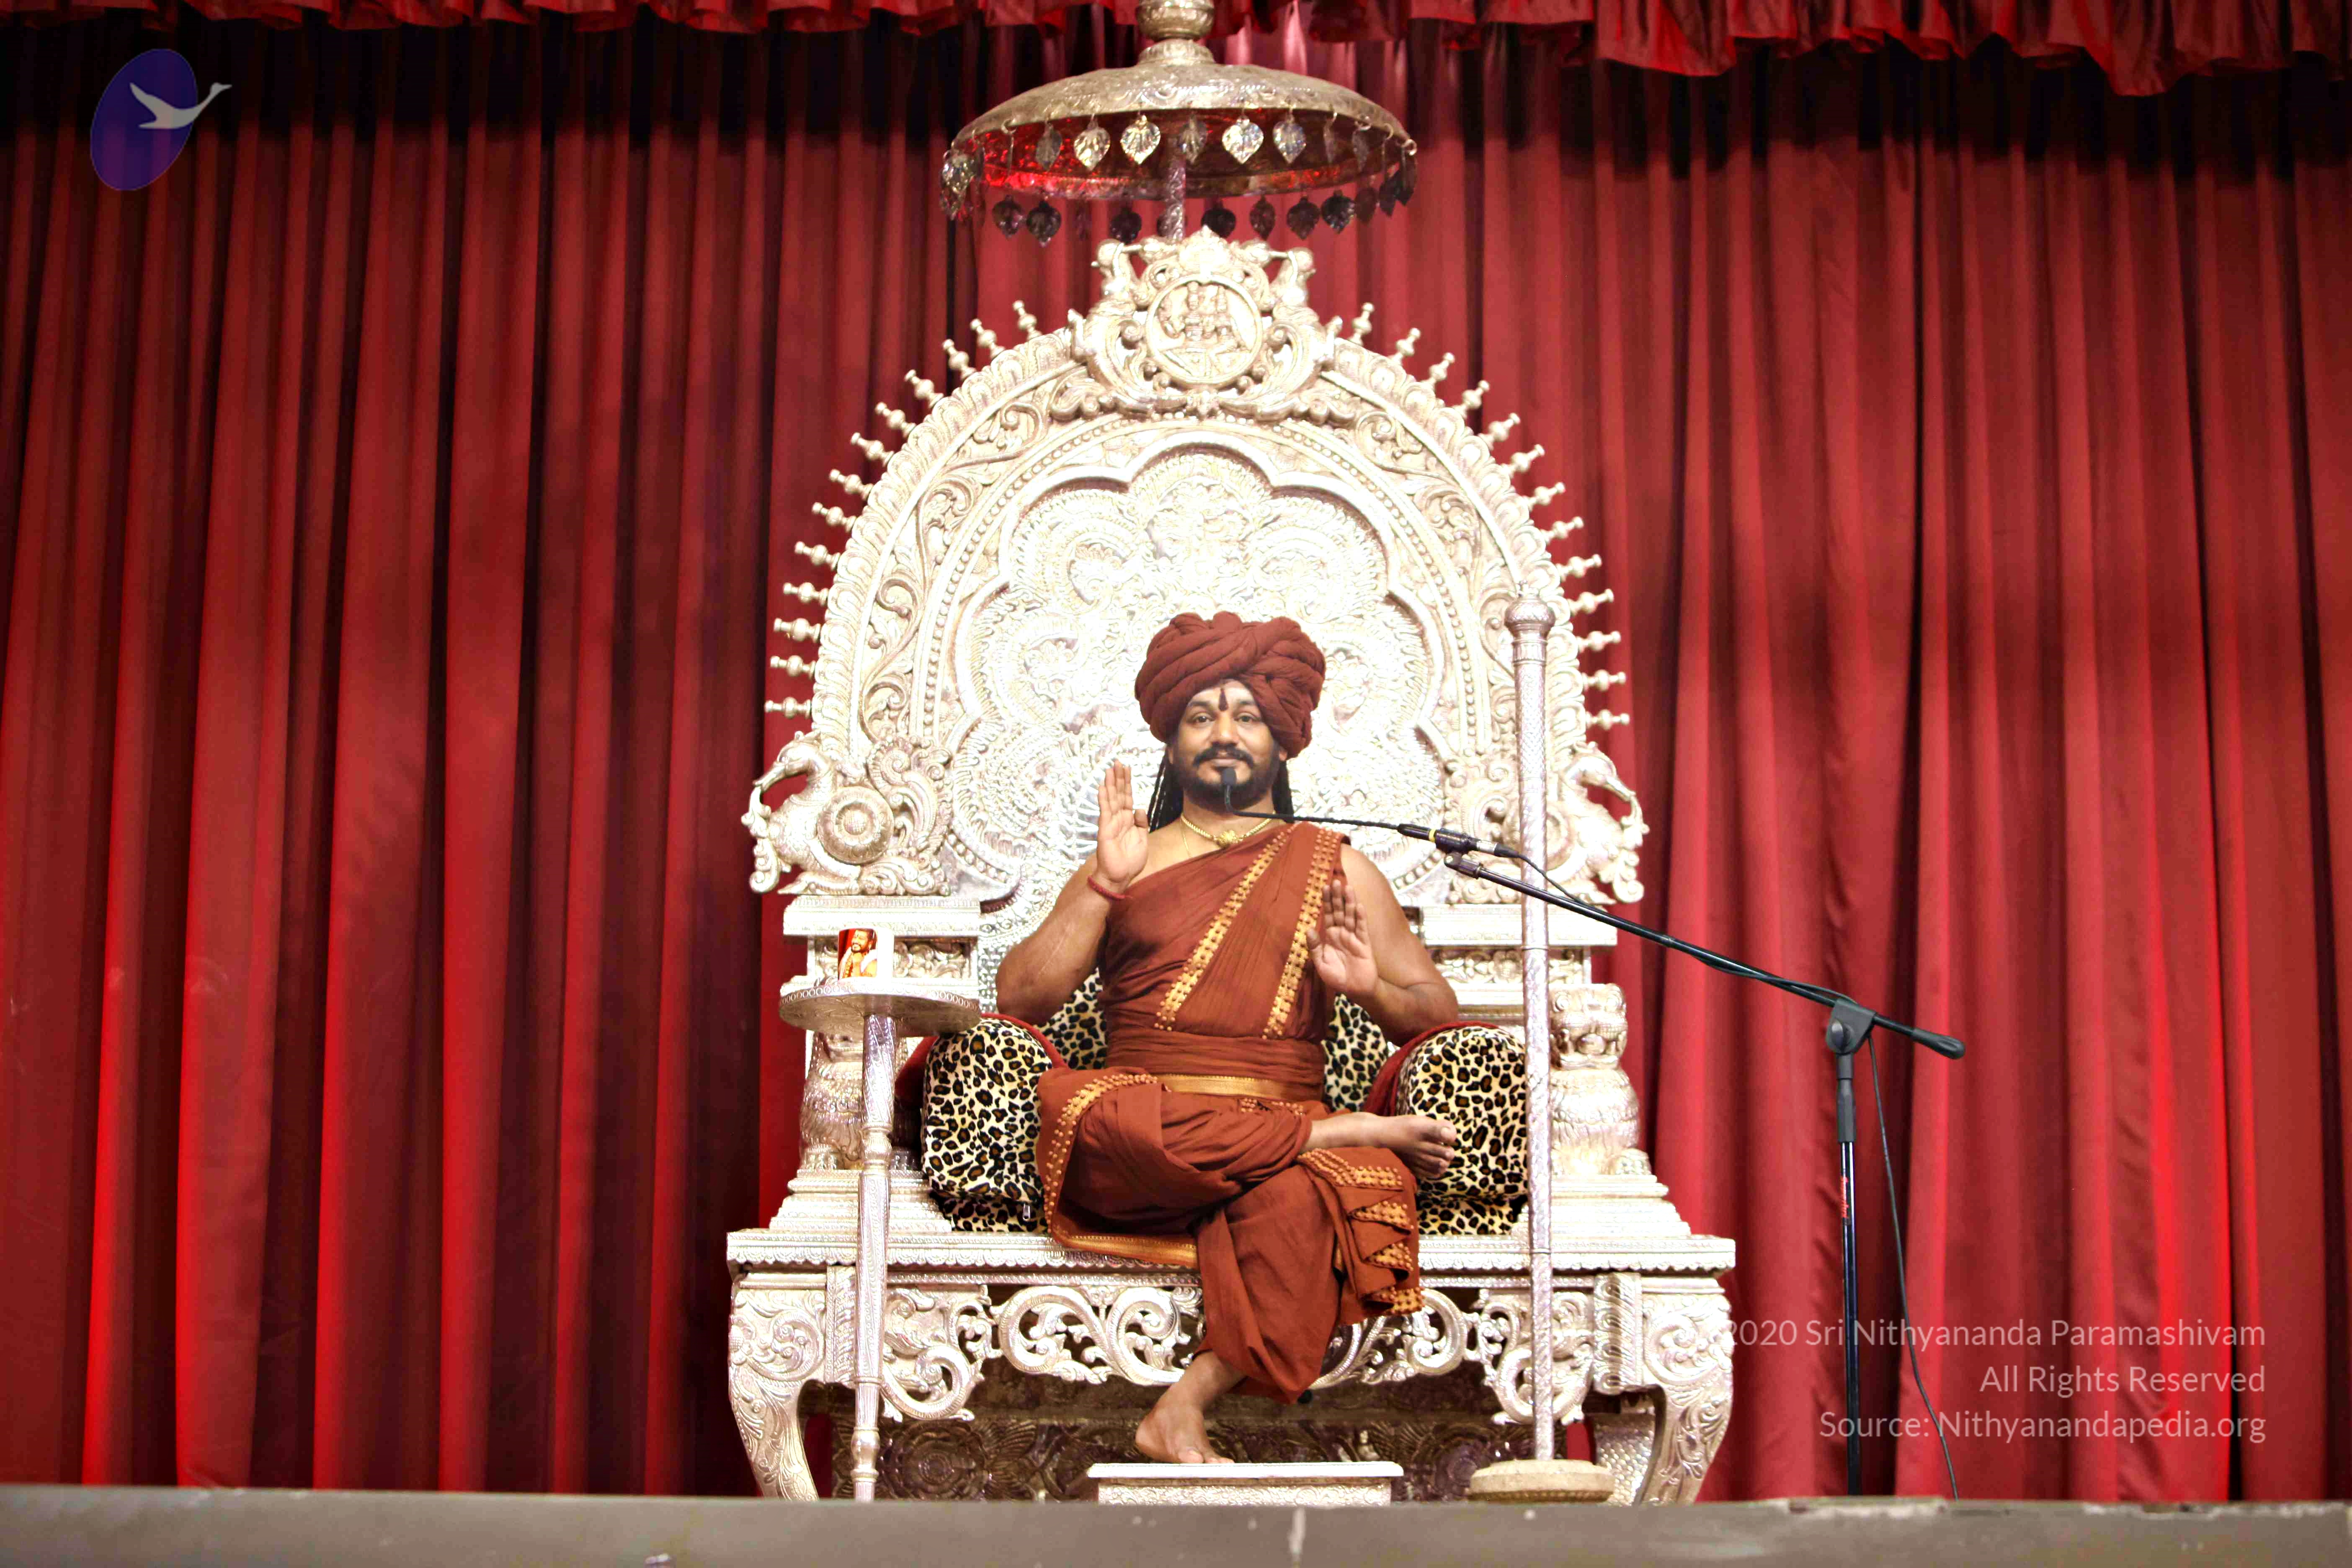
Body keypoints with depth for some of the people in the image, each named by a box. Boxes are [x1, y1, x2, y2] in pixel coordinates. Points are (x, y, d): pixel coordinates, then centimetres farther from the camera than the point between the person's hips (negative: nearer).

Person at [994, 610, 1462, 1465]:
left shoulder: (1337, 870, 19)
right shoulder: (1124, 862, 19)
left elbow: (1437, 1010, 16)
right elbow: (1018, 998, 9)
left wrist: (1371, 989, -5)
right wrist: (1103, 890, -2)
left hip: (1286, 1132, -1)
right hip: (1138, 1143, 1)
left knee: (1293, 1202, -38)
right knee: (1070, 1102, -36)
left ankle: (1187, 1405, -33)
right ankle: (1352, 1132, -22)